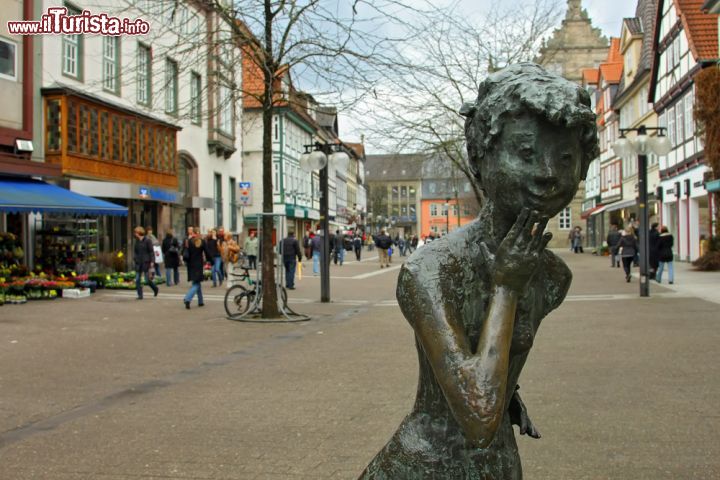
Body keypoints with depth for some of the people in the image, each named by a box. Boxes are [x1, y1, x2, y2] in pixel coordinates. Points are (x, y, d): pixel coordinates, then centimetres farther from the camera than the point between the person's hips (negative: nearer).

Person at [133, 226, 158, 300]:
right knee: (137, 280, 1)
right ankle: (140, 295, 7)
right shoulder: (137, 241, 9)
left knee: (147, 279, -2)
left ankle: (155, 289, 24)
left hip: (145, 262, -6)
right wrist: (134, 258, 4)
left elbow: (151, 251, -7)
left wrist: (151, 261, -11)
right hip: (138, 263, 6)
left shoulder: (147, 240, -8)